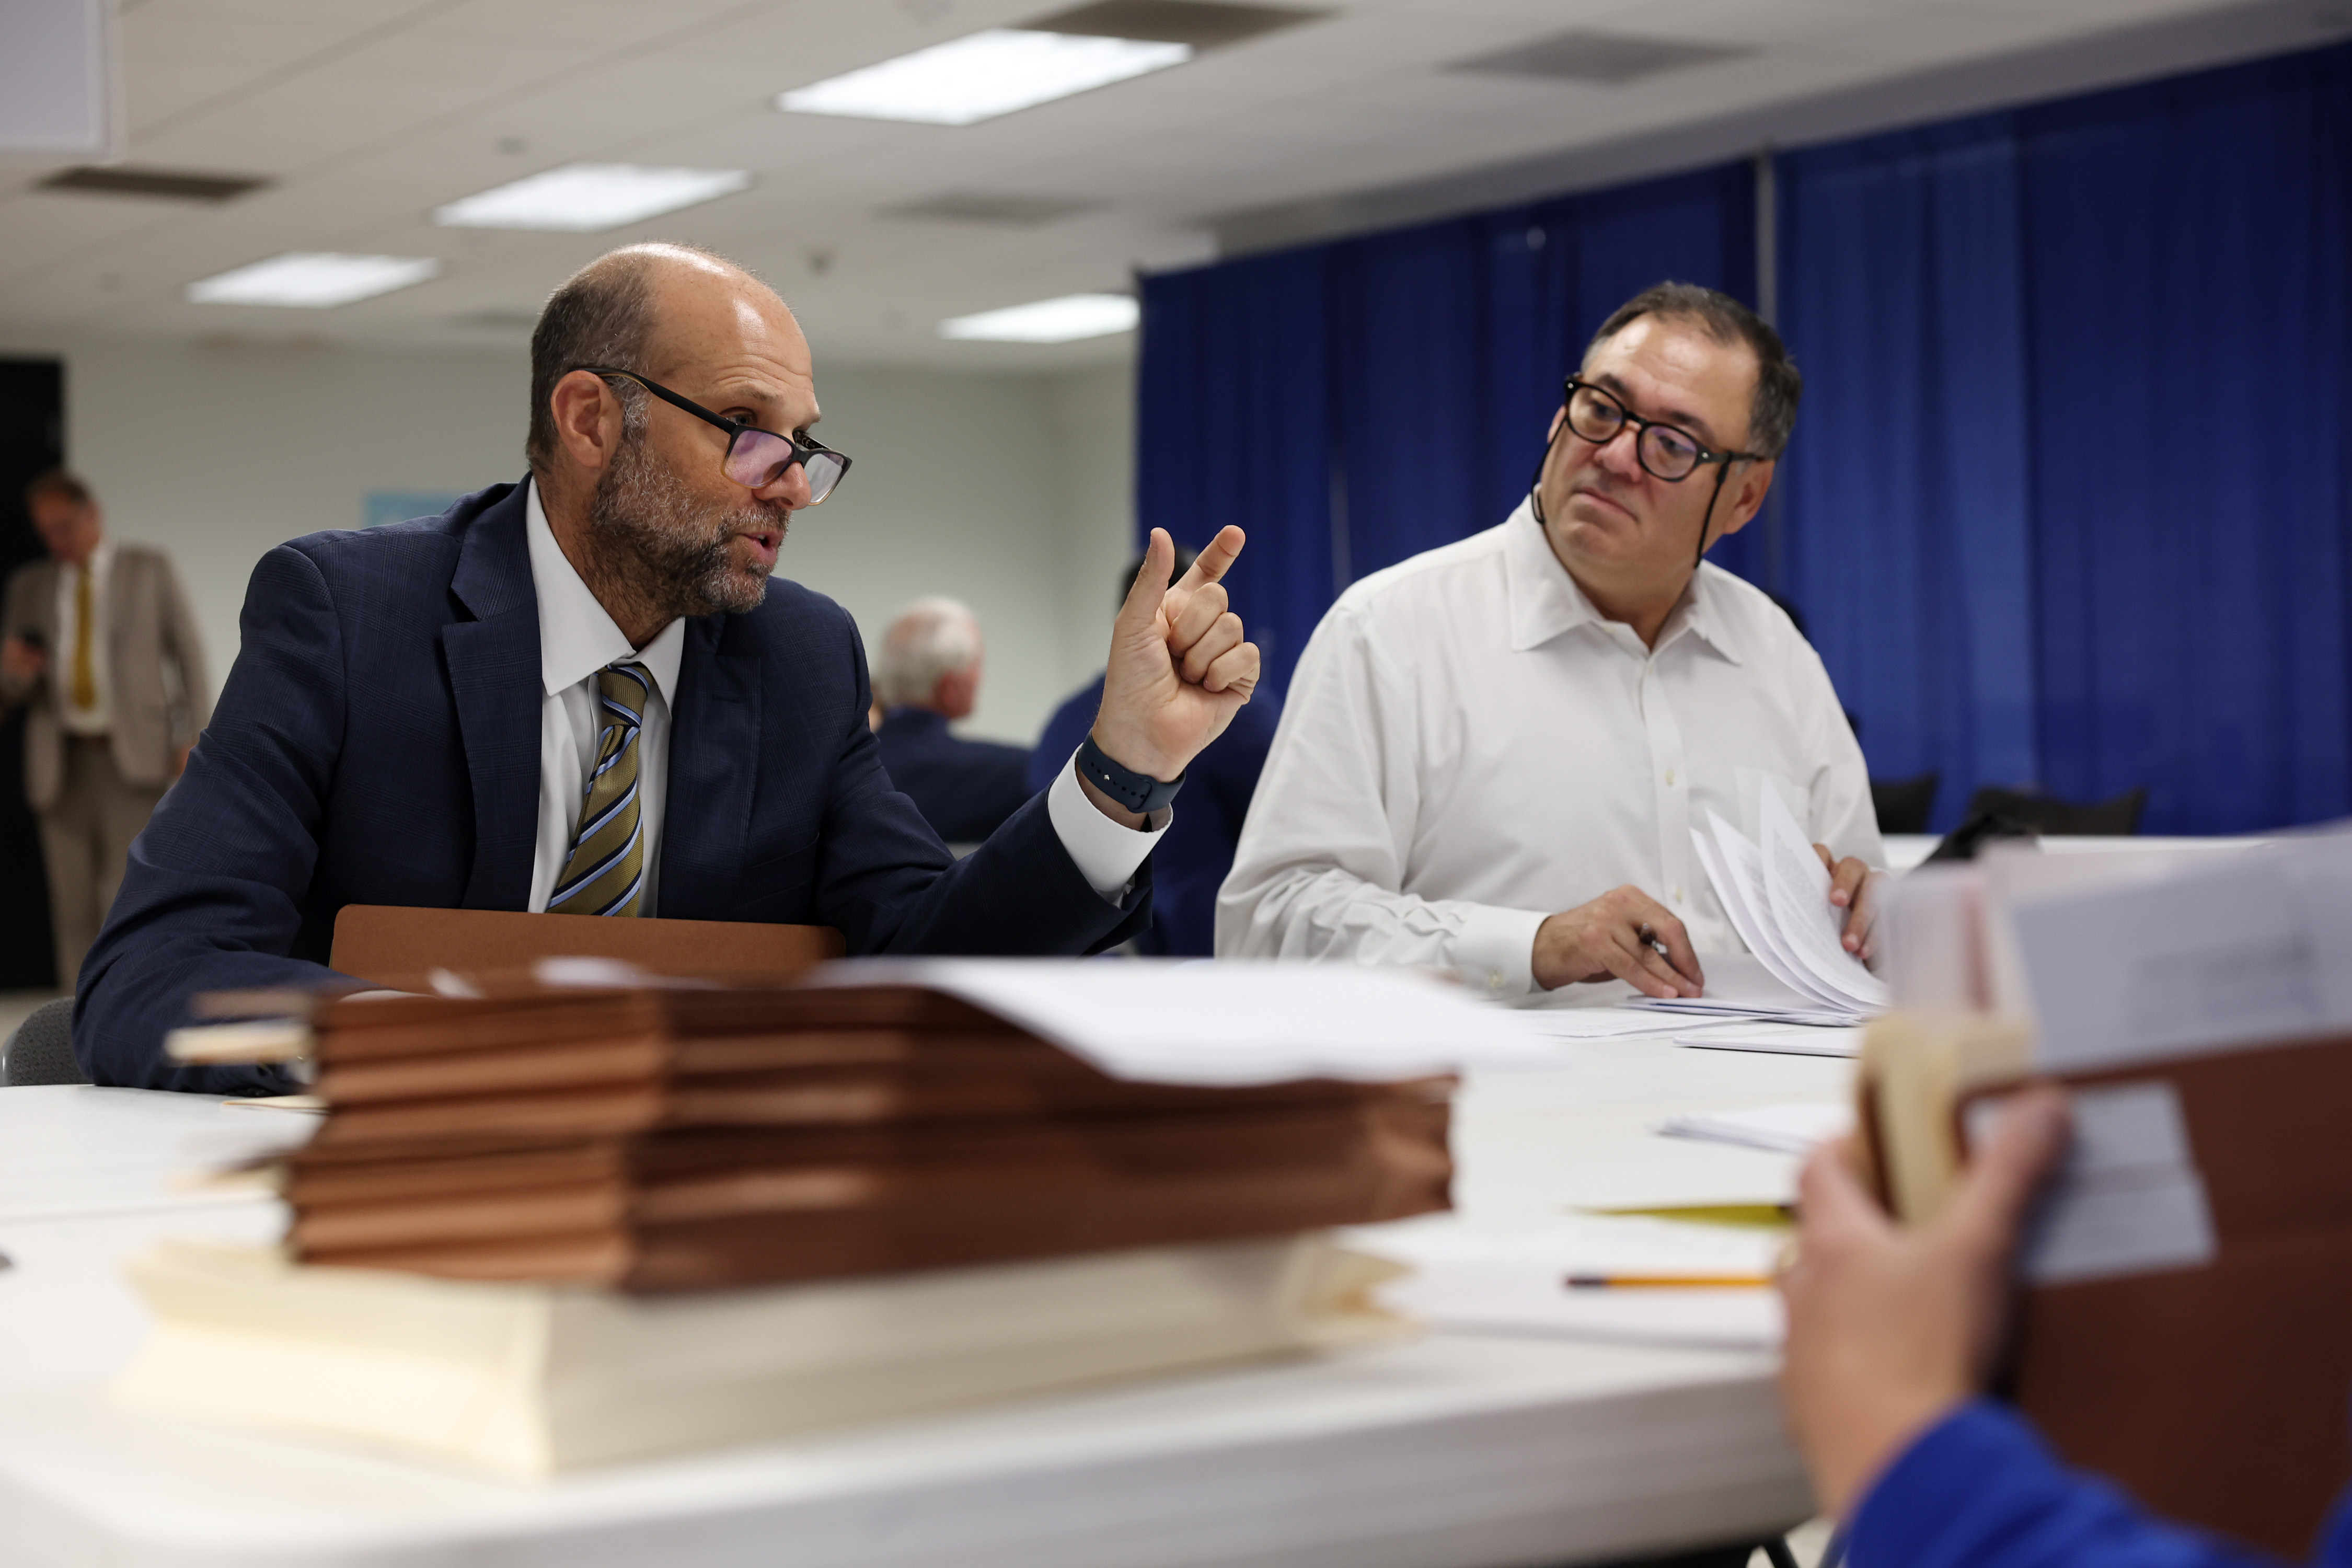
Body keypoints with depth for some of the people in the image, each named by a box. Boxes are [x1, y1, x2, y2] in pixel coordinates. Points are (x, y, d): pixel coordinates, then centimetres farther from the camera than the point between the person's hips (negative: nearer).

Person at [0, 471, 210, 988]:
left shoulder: (150, 569, 9)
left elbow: (189, 652, 6)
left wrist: (194, 740, -3)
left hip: (134, 754, -3)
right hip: (62, 763, 3)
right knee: (73, 906, 0)